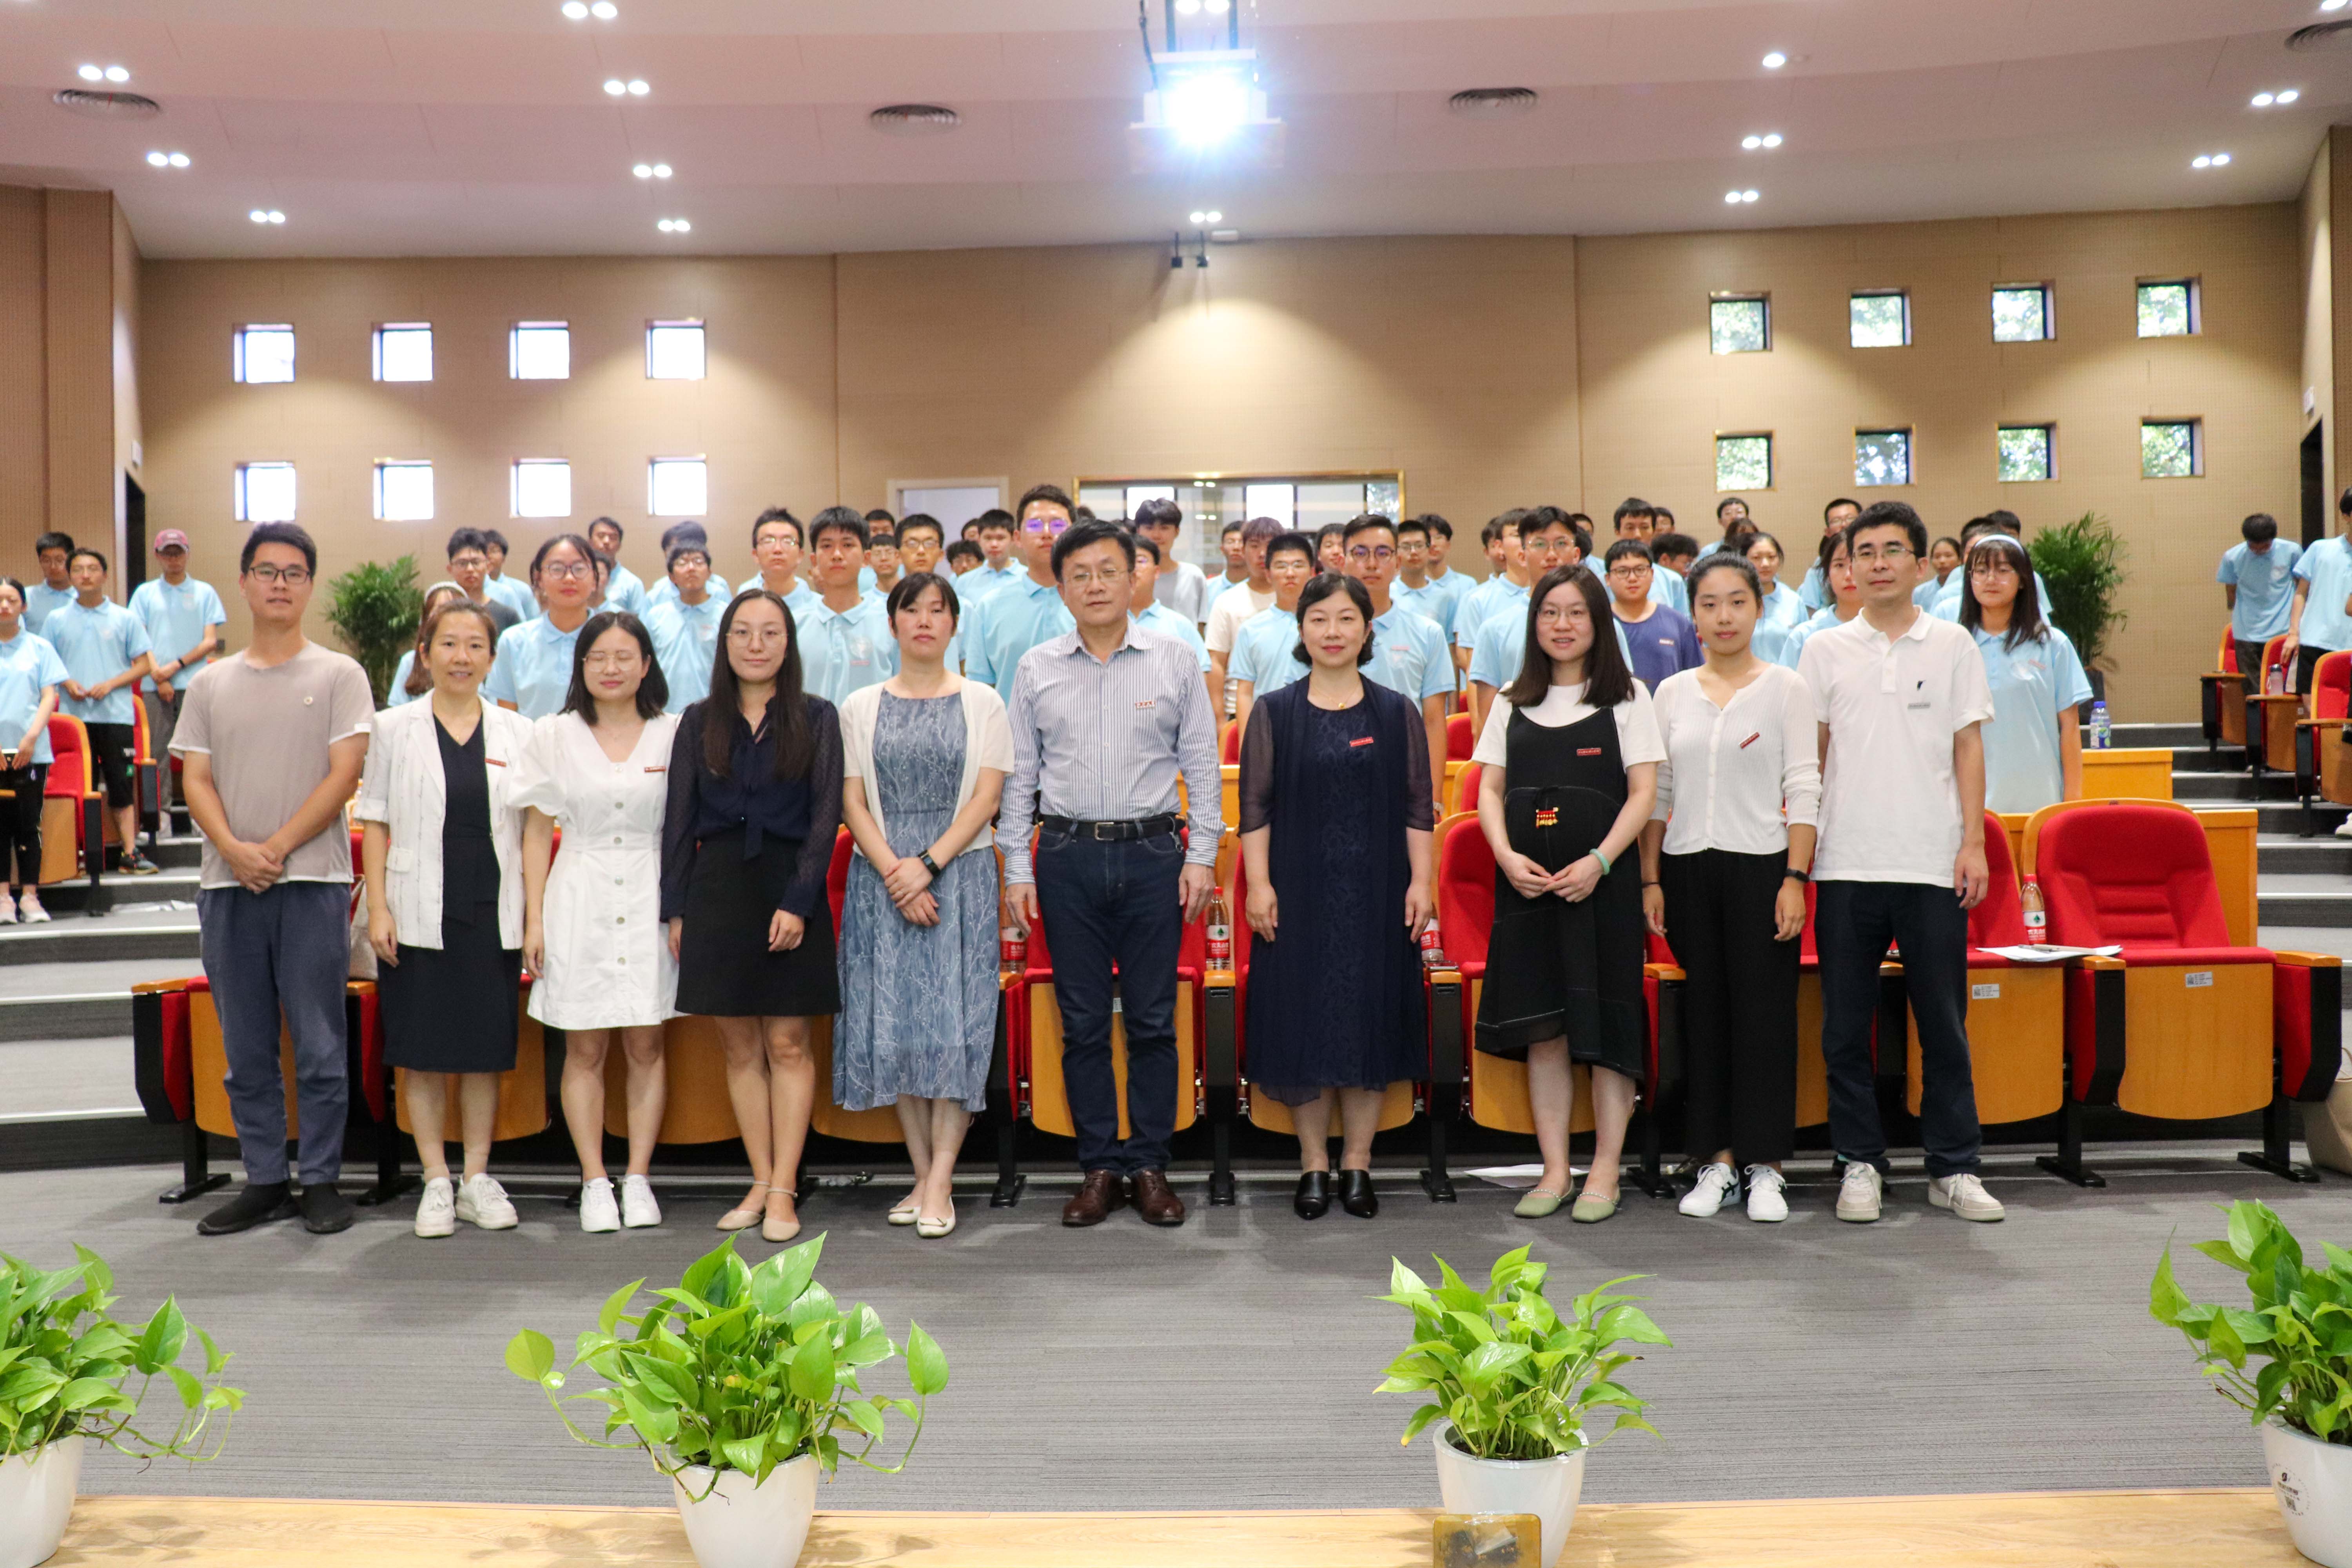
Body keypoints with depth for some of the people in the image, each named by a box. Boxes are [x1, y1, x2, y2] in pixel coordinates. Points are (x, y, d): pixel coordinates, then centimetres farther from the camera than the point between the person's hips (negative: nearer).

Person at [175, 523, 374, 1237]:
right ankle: (264, 1182, 17)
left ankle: (321, 1182, 7)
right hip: (229, 883, 4)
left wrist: (277, 849, -12)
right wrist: (234, 850, -10)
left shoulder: (338, 675, 4)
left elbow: (344, 775, -4)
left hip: (312, 881, -3)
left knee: (318, 1045, -2)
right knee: (246, 1049, 8)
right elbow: (196, 780, 7)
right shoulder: (210, 684, 13)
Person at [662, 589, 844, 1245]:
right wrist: (676, 908, 2)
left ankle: (783, 1189, 3)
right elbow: (678, 820, 9)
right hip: (718, 889, 3)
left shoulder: (816, 718, 2)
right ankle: (761, 1183, 14)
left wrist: (798, 901, -12)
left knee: (788, 1043, -1)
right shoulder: (699, 723, 9)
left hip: (790, 890, -2)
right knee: (739, 1046, 6)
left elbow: (825, 814, -3)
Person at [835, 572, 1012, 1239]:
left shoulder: (982, 703, 6)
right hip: (881, 877, 2)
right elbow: (853, 802, 4)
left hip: (960, 872, -2)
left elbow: (986, 797, -2)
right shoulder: (860, 708, 10)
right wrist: (895, 873, -10)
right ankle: (924, 1176, 10)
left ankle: (941, 1184, -3)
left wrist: (929, 864, -12)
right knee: (893, 1018, 1)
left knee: (955, 1018, -7)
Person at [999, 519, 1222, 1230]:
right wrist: (1017, 869, 3)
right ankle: (1099, 1167, 15)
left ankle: (1150, 1166, 13)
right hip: (1067, 855, 1)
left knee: (1153, 1021, 3)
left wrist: (1202, 855, -3)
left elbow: (1201, 765, 5)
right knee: (1083, 1023, 5)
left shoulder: (1174, 662, 4)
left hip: (1152, 852, -1)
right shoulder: (1036, 669, 7)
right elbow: (1019, 774, 8)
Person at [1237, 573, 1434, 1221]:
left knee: (1372, 1018, 4)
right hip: (1299, 892, -1)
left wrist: (1420, 882, -3)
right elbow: (1255, 806, 1)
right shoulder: (1274, 712, 4)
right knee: (1302, 1020, 2)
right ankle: (1313, 1165, 14)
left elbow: (1418, 807, 5)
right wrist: (1259, 884, -7)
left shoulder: (1397, 712, 6)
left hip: (1376, 891, 1)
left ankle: (1357, 1163, 15)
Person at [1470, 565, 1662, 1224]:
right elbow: (1490, 788, 10)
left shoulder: (1626, 697, 3)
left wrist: (1598, 862, -15)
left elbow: (1643, 792, -3)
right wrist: (1507, 856, -7)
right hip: (1528, 883, 3)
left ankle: (1605, 1171, 8)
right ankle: (1555, 1170, 12)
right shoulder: (1513, 702, 12)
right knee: (1542, 1027, 4)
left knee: (1606, 1025, -2)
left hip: (1603, 881, -3)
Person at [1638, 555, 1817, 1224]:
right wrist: (1650, 878, 5)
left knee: (1764, 1011, -1)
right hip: (1687, 867, 3)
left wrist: (1795, 878, -10)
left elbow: (1804, 790, -2)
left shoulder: (1786, 687, 2)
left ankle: (1765, 1166, 9)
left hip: (1760, 864, -3)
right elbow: (1655, 793, 11)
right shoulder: (1672, 692, 9)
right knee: (1704, 1011, 6)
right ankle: (1718, 1160, 15)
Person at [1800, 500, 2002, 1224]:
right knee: (1846, 1025, 4)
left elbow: (1968, 746, 6)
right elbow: (1809, 755, 9)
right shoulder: (1826, 650, 7)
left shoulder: (1952, 644, 7)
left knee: (1944, 1023, 4)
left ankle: (1954, 1168, 15)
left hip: (1932, 864, 0)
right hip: (1846, 864, 1)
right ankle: (1861, 1164, 15)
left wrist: (1973, 842, -2)